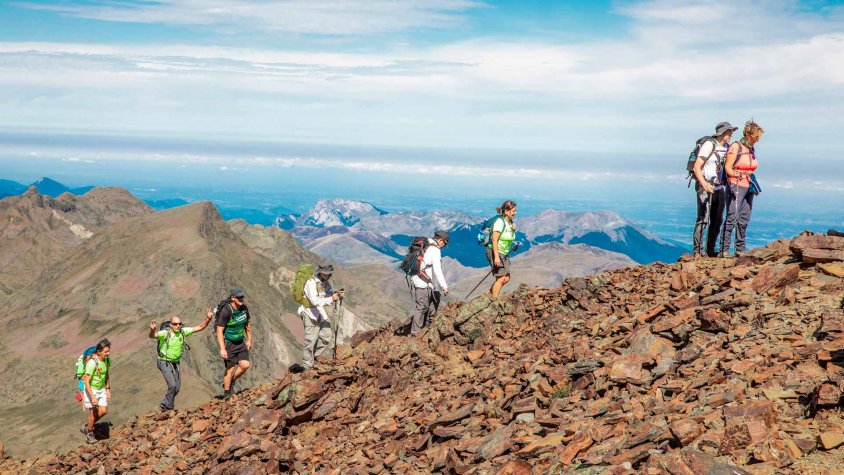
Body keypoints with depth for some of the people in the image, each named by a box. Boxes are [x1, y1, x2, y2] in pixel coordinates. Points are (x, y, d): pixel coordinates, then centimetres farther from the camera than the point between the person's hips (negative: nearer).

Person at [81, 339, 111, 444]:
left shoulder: (107, 360, -7)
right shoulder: (92, 363, -30)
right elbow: (86, 382, -27)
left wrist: (108, 389, 11)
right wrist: (92, 397, -28)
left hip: (101, 389, 6)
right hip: (91, 389, -6)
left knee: (103, 411, 1)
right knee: (93, 413, 2)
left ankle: (87, 427, 25)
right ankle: (89, 434, 26)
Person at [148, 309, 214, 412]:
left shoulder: (183, 331, -5)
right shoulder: (165, 333, -20)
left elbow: (200, 327, -4)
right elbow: (152, 336, -37)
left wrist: (208, 319, -21)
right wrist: (152, 330, -60)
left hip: (175, 363, 6)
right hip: (164, 362, -6)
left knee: (177, 388, 9)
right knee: (172, 385, -18)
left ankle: (164, 405, 28)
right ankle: (169, 407, 0)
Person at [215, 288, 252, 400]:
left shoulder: (244, 308, -2)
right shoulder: (226, 311, -22)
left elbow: (247, 325, 15)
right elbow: (219, 331, -20)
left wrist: (249, 340, 17)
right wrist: (222, 349, -23)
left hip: (240, 342, 6)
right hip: (228, 344, -6)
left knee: (245, 365, -6)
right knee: (230, 369, -3)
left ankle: (230, 382, 20)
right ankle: (226, 395, 14)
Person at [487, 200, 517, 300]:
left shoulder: (510, 222, 8)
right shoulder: (500, 222, -18)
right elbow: (494, 240, -22)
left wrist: (513, 230, -3)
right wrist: (496, 257, -26)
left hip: (504, 254, 9)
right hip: (495, 252, -9)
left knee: (506, 278, 8)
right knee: (501, 278, -11)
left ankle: (491, 293, 23)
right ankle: (494, 300, -4)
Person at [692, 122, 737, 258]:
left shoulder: (727, 148, 12)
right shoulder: (709, 145, -9)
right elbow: (697, 167, -12)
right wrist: (704, 184, -24)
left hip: (719, 189, 7)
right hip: (706, 187, -7)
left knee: (717, 220, 9)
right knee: (703, 219, -10)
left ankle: (710, 250, 17)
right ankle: (698, 251, -6)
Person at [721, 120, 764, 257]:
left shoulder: (752, 149, 15)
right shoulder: (735, 147, -7)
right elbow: (727, 168, -11)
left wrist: (753, 184, 14)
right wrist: (737, 175, -26)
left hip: (748, 187, 8)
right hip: (736, 186, -8)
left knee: (744, 219, 7)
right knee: (732, 218, -13)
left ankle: (740, 249, 12)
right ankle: (724, 250, -13)